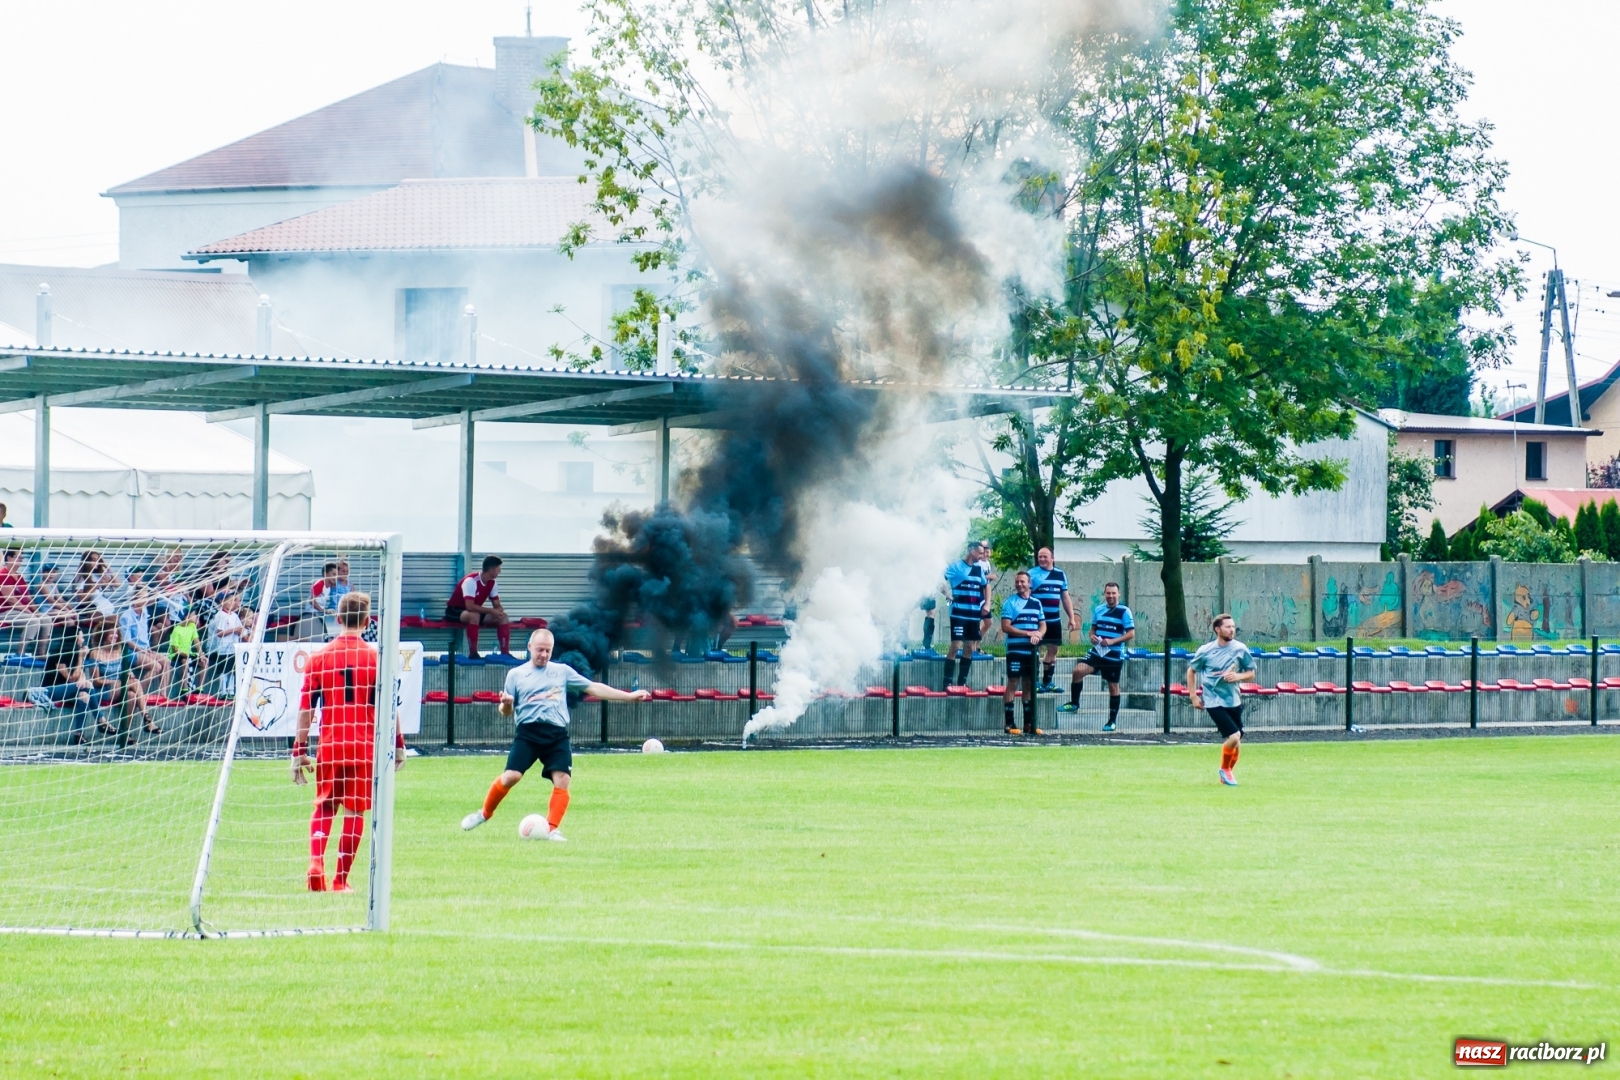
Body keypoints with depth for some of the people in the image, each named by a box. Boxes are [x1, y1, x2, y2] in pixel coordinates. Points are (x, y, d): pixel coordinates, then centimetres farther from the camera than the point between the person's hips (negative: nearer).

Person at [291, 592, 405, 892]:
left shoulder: (319, 657, 1)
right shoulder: (375, 657, -2)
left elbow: (306, 708, 1)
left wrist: (299, 751, 5)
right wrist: (398, 744, 6)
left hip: (329, 744, 1)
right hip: (364, 744, -1)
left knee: (324, 807, 14)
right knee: (355, 811, 6)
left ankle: (316, 865, -7)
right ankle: (341, 879, 5)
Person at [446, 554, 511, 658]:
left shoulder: (491, 583, -1)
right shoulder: (471, 581, -27)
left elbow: (497, 605, 4)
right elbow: (470, 606, -35)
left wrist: (499, 612, -21)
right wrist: (491, 611, -31)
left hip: (474, 612, 8)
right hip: (454, 611, -8)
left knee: (503, 617, -8)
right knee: (474, 615, -40)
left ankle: (505, 652, -8)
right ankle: (473, 654, -33)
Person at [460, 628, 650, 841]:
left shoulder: (562, 671, 14)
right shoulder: (516, 675, 11)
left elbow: (593, 688, 14)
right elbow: (506, 712, 11)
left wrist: (629, 696, 9)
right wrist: (506, 704, -14)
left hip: (557, 735, 2)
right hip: (528, 733, -2)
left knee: (562, 780, -12)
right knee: (511, 776, -14)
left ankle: (551, 830, -4)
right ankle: (485, 813, 8)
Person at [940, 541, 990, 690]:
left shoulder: (979, 568, 13)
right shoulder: (956, 566, -5)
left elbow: (986, 586, 26)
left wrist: (987, 604, 14)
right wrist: (948, 594, -20)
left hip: (974, 614, 6)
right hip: (959, 613, -6)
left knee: (969, 647, 7)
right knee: (955, 645, -11)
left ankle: (962, 681, 15)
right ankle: (947, 682, -8)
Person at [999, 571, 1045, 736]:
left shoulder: (1036, 603, 14)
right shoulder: (1010, 602, -2)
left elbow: (1043, 625, 14)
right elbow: (1005, 627, -9)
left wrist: (1038, 634, -9)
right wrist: (1028, 633, -15)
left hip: (1032, 651, 5)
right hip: (1015, 650, -5)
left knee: (1029, 685, 8)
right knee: (1012, 683, -6)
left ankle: (1029, 723, 13)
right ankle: (1010, 724, -6)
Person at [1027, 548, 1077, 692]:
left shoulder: (1060, 575, 12)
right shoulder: (1032, 574, -3)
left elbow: (1065, 598, 17)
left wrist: (1071, 618, 13)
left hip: (1054, 620, 5)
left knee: (1052, 650, 9)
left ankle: (1047, 683, 18)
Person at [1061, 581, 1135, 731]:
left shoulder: (1124, 612, -7)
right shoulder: (1098, 610, 8)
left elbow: (1131, 633, -9)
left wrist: (1112, 641, -19)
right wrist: (1092, 636, -3)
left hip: (1114, 656, -4)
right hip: (1097, 652, 4)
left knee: (1113, 686, 5)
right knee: (1078, 670, -16)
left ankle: (1112, 721, 16)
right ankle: (1074, 704, 0)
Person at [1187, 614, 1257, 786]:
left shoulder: (1240, 649, -2)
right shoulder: (1205, 651, -6)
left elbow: (1251, 674, 6)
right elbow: (1191, 671, 9)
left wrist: (1238, 677, -15)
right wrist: (1193, 696, 3)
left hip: (1234, 701, 4)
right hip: (1214, 701, -4)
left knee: (1236, 742, 8)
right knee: (1234, 736, -18)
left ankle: (1227, 775, 32)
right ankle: (1225, 769, 7)